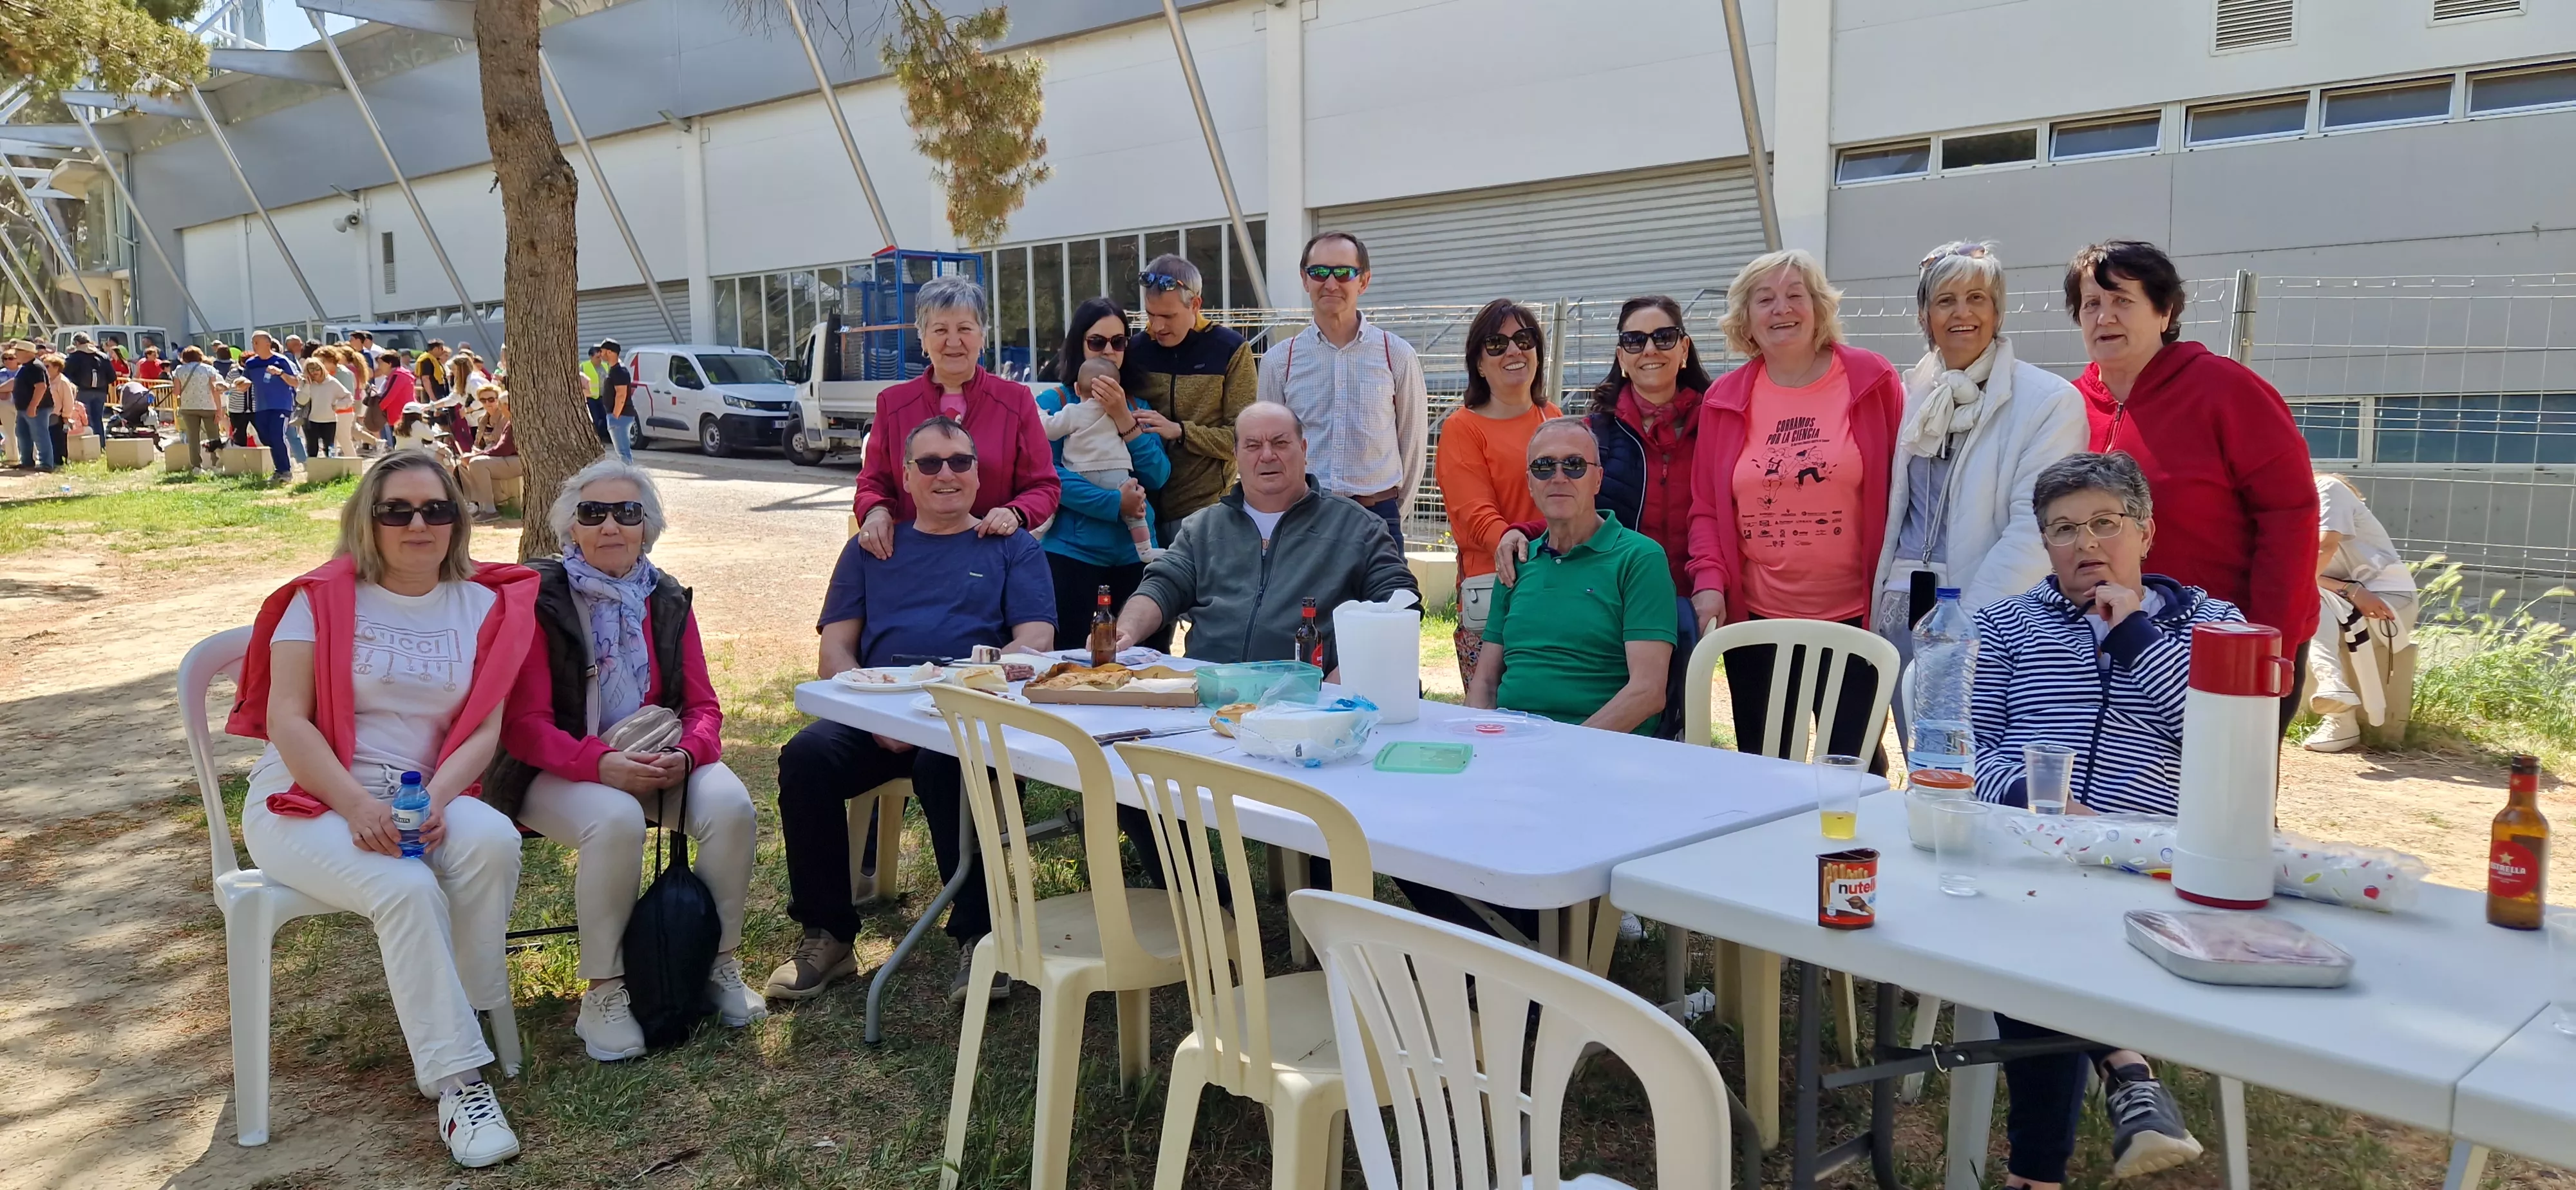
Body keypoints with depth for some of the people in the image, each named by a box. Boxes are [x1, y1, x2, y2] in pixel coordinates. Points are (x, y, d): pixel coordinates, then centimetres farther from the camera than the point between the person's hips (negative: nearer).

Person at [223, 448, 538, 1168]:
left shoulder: (483, 604, 7)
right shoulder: (324, 598, -1)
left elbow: (484, 728, 1)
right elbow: (286, 719, -8)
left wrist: (437, 797, -19)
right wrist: (357, 804, -22)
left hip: (422, 798, 3)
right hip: (309, 799, -3)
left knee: (493, 839, -30)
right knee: (407, 888, -31)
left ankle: (455, 1008, -13)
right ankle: (457, 1081, -26)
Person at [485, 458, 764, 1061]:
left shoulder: (667, 599, 7)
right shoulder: (537, 598, -8)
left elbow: (703, 705, 7)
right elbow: (525, 722, -13)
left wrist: (685, 755, -17)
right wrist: (600, 763, -30)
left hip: (655, 760, 4)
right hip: (559, 768, -4)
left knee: (730, 804, -24)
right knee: (616, 822, -35)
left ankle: (720, 963, -4)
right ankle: (603, 995, -17)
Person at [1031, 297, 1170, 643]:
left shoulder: (1137, 405, 14)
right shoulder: (1053, 401, 1)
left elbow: (1158, 477, 1)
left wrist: (1123, 419, -9)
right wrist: (1115, 504, -15)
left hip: (1135, 554, 4)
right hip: (1073, 555, -4)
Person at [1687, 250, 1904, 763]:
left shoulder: (1872, 380, -2)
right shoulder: (1724, 399, 5)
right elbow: (1705, 506, 7)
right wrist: (1709, 581, -7)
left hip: (1854, 619, -2)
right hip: (1754, 619, 3)